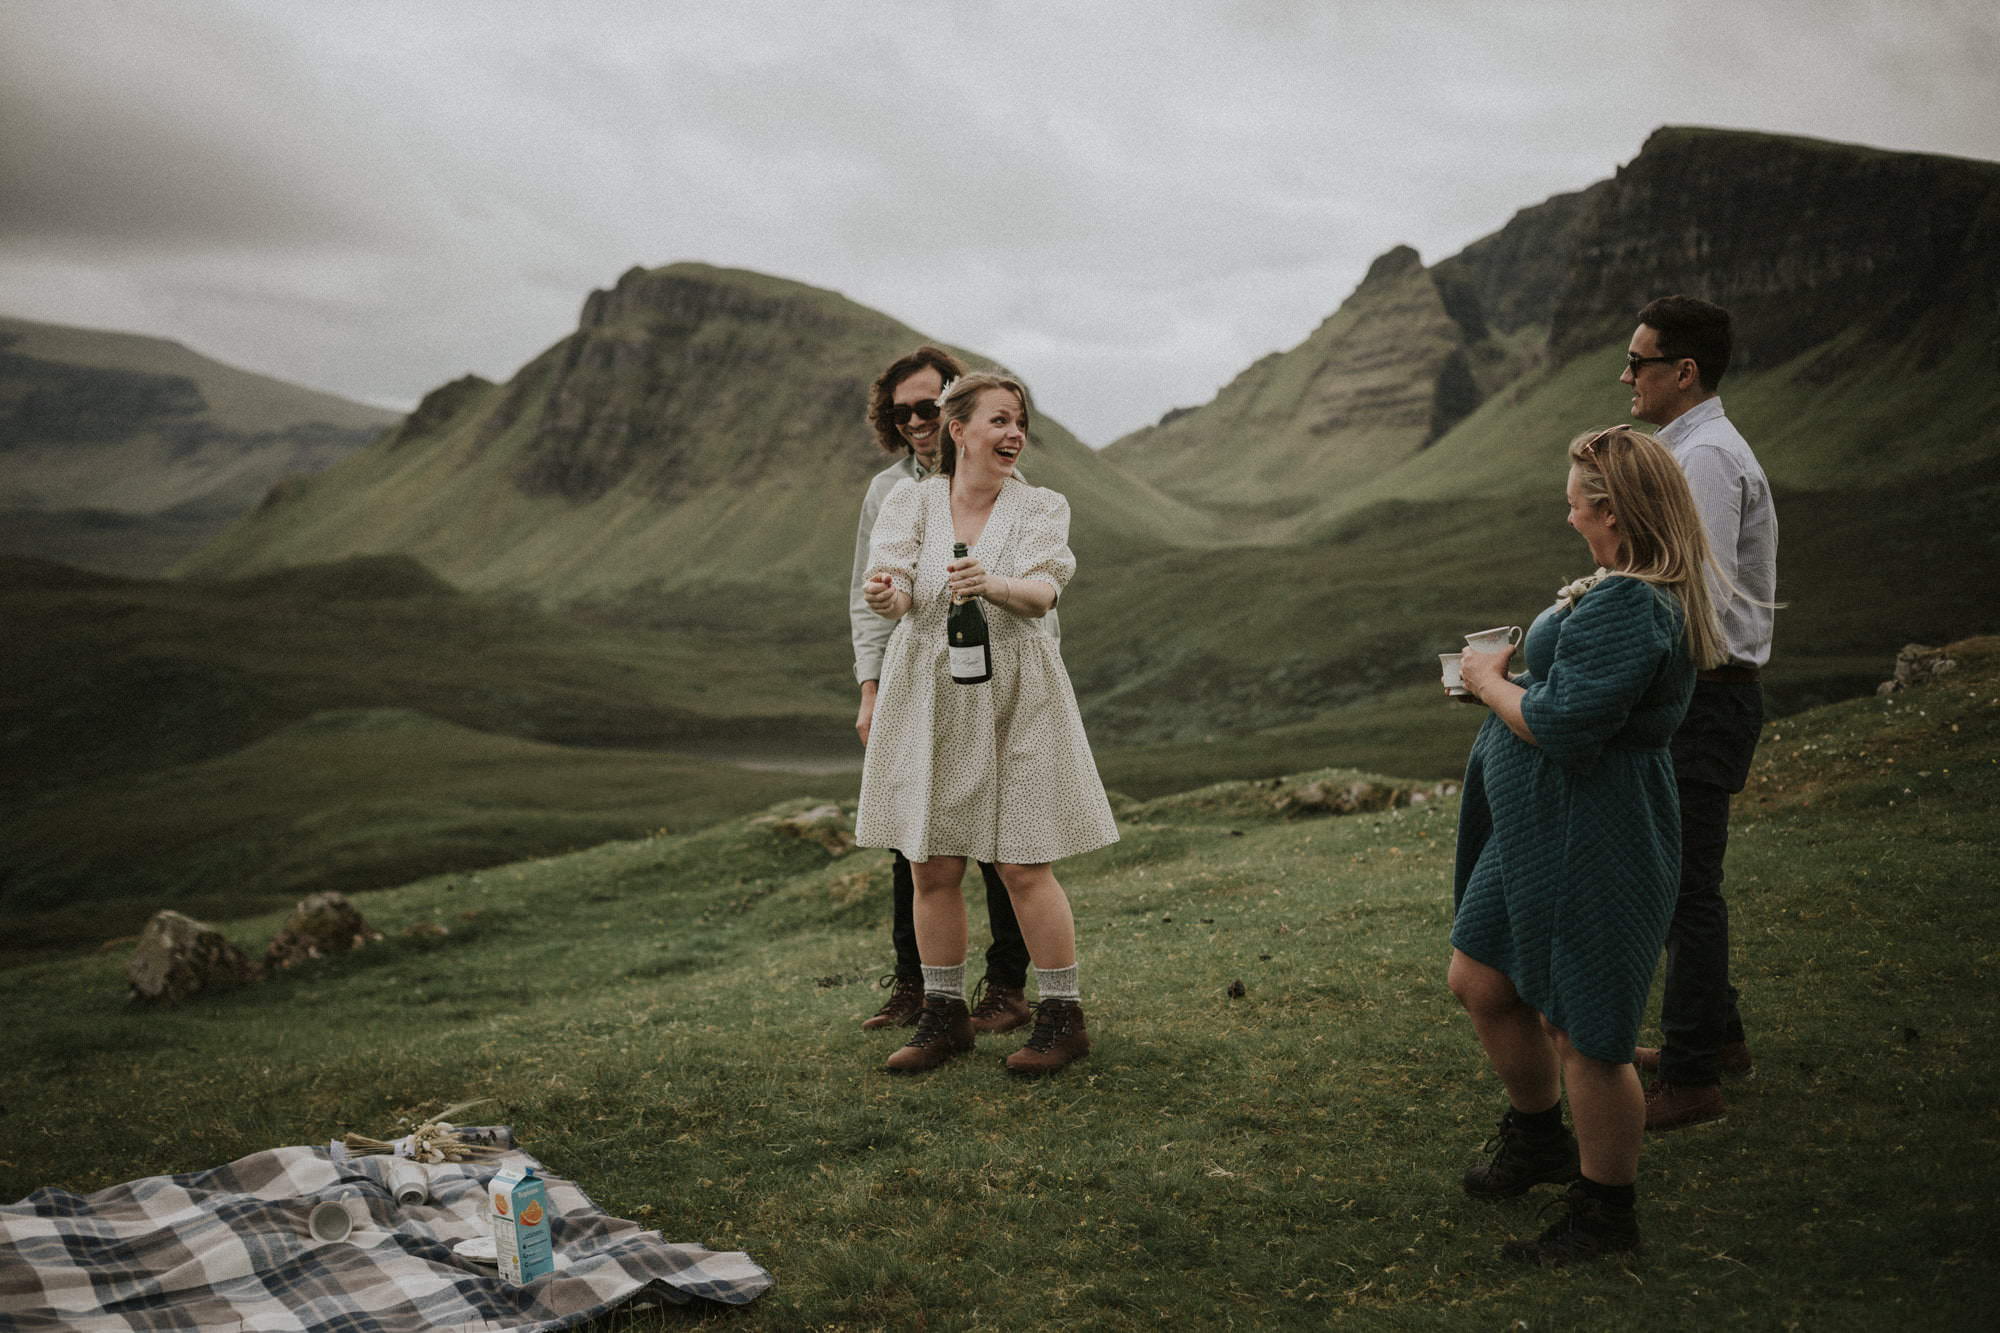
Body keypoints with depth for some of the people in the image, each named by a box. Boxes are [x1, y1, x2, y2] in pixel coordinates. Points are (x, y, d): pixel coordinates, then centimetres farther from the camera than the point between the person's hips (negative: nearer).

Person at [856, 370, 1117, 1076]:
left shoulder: (1041, 507, 0)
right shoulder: (910, 500, 4)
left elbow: (1042, 591, -17)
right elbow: (895, 586, -11)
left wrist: (991, 584, -39)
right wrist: (886, 595, -35)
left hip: (1015, 697, -2)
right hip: (926, 694, 2)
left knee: (1025, 868, -2)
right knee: (931, 867, 7)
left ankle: (1063, 1017, 12)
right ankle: (944, 1016, 23)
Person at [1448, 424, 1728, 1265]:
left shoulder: (1628, 607, -25)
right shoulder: (1623, 590, 10)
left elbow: (1560, 726, -29)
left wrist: (1491, 684, -12)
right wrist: (1511, 676, 7)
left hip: (1592, 844, -11)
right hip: (1536, 832, 11)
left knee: (1580, 1034, 4)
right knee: (1481, 984, 20)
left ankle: (1604, 1212, 23)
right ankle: (1538, 1140, 42)